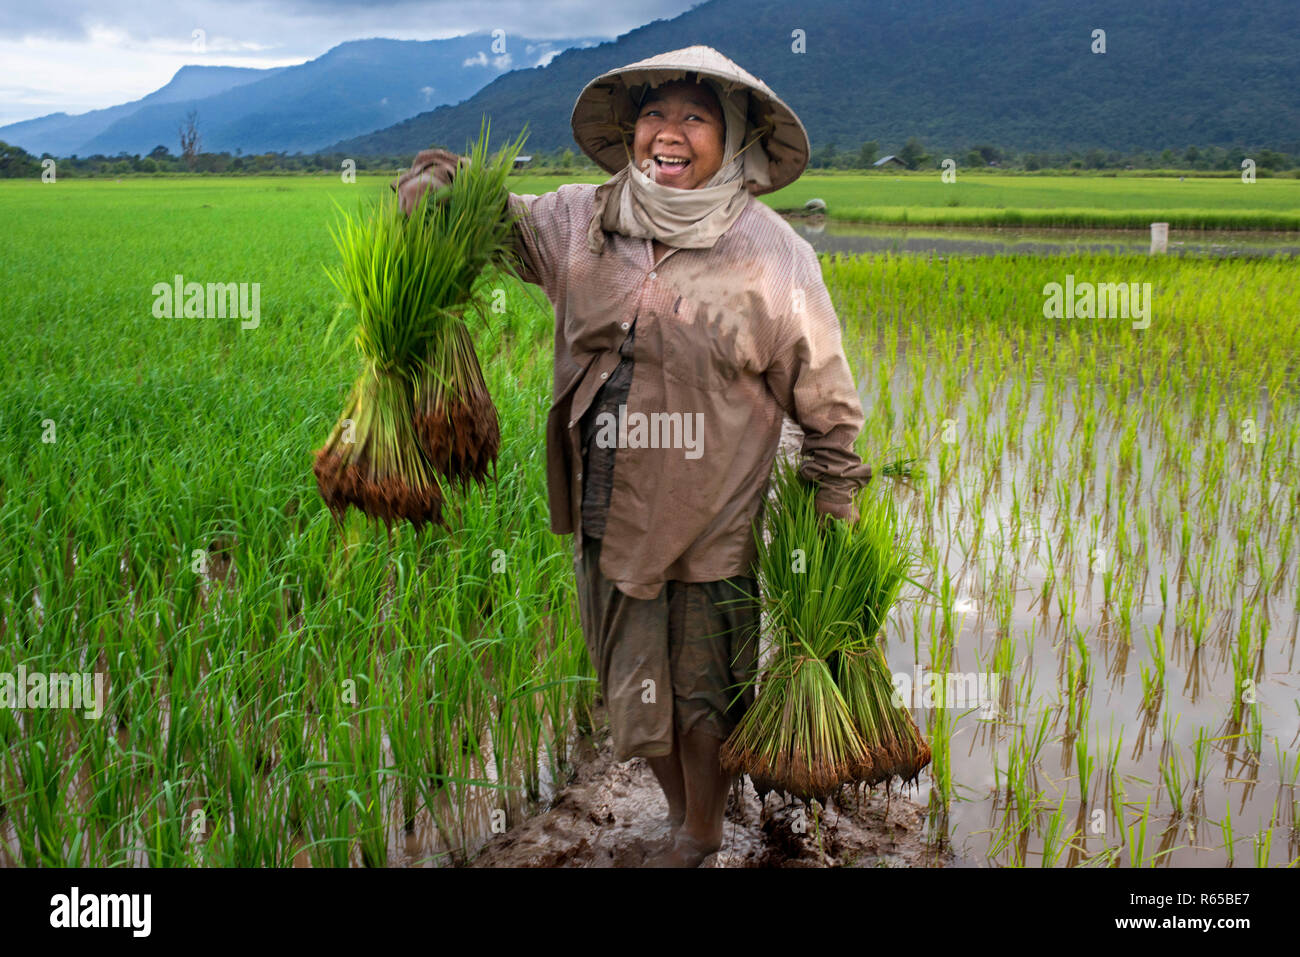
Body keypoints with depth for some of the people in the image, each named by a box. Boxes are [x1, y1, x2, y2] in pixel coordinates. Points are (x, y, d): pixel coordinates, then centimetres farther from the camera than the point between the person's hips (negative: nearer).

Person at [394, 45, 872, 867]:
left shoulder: (771, 254, -12)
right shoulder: (582, 222, -2)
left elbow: (826, 402, -5)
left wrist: (835, 511, -2)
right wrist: (432, 181, -8)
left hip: (714, 524, -4)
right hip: (610, 517, 4)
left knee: (702, 697, 12)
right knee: (636, 694, 20)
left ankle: (701, 839, 41)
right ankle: (686, 820, 47)